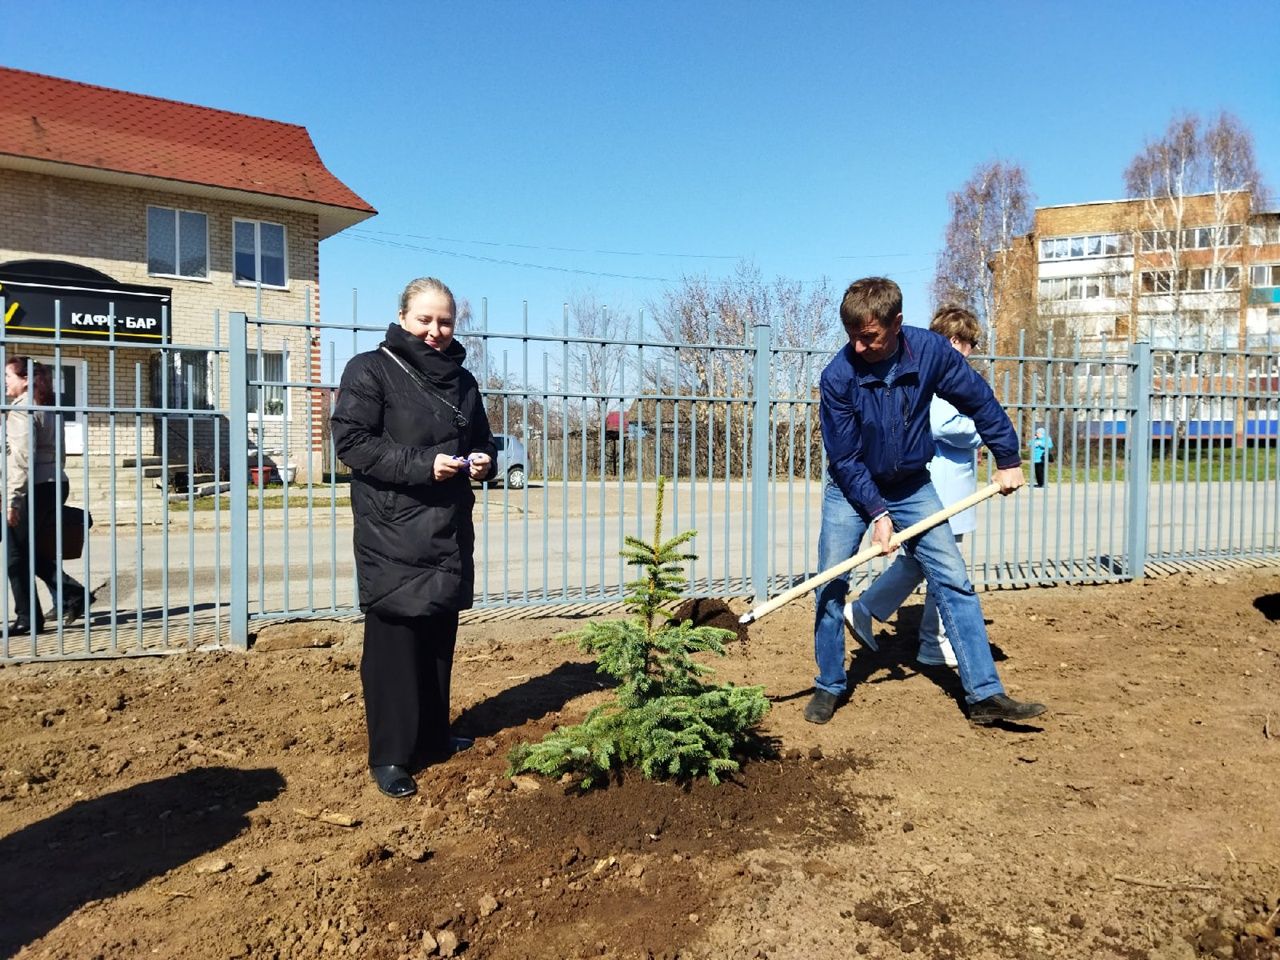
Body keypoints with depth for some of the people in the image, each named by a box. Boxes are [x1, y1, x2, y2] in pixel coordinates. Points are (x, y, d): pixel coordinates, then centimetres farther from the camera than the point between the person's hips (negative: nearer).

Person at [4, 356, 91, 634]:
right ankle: (71, 595, 12)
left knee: (16, 554, 2)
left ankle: (28, 618, 7)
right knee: (29, 550, 18)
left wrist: (12, 499, -20)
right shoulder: (47, 409, 16)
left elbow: (21, 458, -19)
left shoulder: (20, 409, -11)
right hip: (54, 485, 9)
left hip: (34, 489, -9)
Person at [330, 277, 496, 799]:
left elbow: (482, 438, 23)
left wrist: (483, 459, -1)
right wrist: (422, 464, -22)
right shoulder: (370, 370, -5)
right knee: (394, 641, -3)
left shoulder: (462, 380, 14)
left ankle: (433, 736, 28)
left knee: (440, 637, 13)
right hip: (392, 532, -6)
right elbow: (351, 441, -13)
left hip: (449, 530, 6)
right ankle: (390, 755, 9)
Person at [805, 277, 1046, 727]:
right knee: (830, 584, -6)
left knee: (954, 580, -4)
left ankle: (985, 694, 2)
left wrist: (1008, 460, 2)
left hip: (912, 485, 2)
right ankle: (829, 687, 13)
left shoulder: (931, 350, -17)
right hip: (852, 487, -2)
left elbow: (980, 401, -3)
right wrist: (877, 512, -20)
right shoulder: (838, 375, -23)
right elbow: (844, 458, -16)